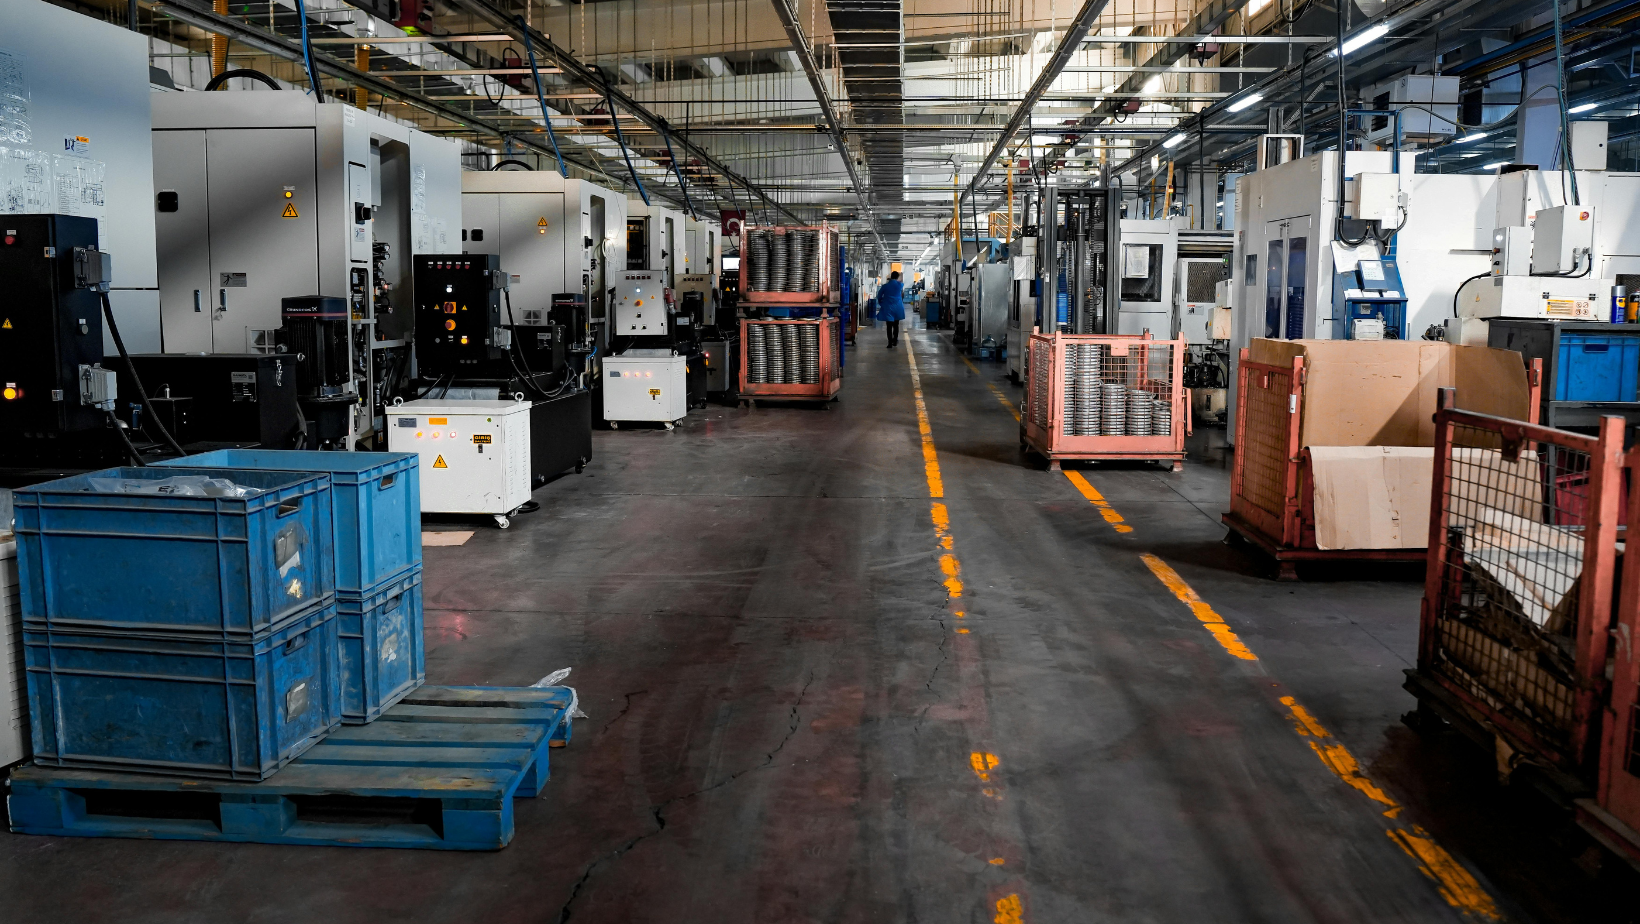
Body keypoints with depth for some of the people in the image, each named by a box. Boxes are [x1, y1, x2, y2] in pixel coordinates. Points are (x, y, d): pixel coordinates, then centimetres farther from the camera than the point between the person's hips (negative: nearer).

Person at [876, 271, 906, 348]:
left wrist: (881, 304, 19)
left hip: (888, 308, -2)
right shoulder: (900, 285, -1)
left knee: (889, 326, -3)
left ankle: (890, 343, -10)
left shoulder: (885, 286, -4)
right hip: (898, 307, 2)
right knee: (896, 324, 16)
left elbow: (879, 296, 3)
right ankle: (895, 340, 25)